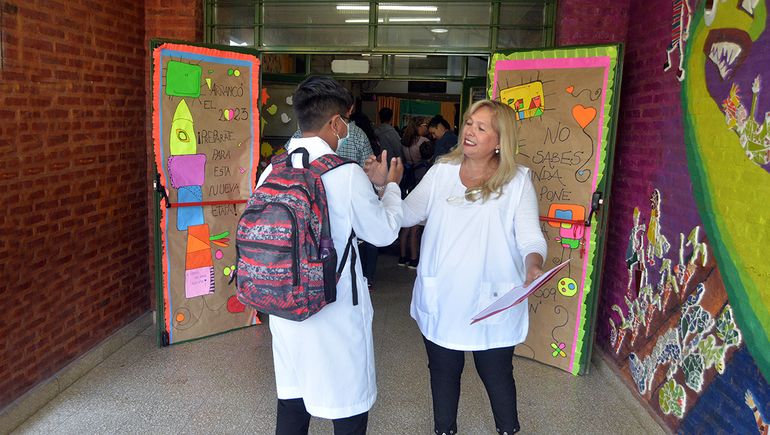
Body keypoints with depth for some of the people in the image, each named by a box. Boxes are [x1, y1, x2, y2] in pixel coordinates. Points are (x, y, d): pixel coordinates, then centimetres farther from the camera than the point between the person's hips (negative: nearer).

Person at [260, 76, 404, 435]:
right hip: (337, 310, -5)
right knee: (347, 406, 13)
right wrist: (390, 185, 11)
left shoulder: (273, 171, -3)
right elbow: (384, 232, -6)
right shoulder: (347, 174, -18)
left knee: (291, 398, 21)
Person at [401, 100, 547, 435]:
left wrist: (533, 266, -28)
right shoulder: (441, 171, 1)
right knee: (443, 371, 20)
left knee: (496, 374, 15)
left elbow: (531, 237, -8)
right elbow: (406, 215, -3)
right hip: (440, 299, 3)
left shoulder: (517, 181, -6)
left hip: (492, 302, -2)